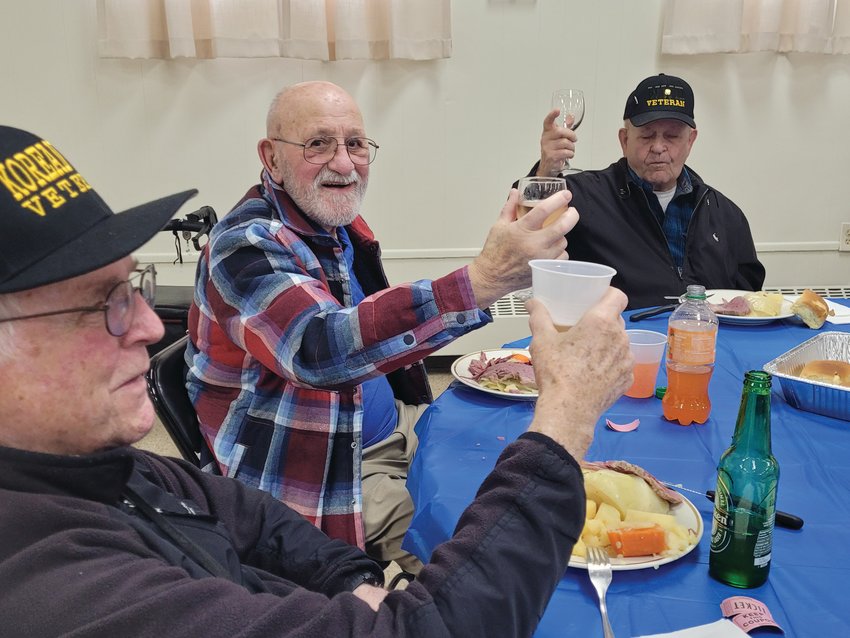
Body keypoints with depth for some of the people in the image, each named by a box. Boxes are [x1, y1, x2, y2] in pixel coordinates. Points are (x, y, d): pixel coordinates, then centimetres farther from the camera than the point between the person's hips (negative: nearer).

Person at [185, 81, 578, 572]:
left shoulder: (340, 223, 3)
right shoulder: (246, 245, -23)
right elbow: (317, 348, -43)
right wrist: (483, 279, -51)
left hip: (394, 425, 8)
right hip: (314, 475, -8)